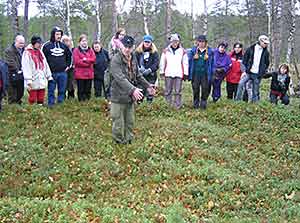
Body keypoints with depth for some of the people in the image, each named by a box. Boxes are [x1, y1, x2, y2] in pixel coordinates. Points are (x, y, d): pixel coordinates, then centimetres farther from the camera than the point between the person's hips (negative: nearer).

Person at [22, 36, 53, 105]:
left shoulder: (40, 52, 16)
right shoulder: (27, 53, -7)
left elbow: (45, 65, 21)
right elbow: (26, 67, -13)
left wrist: (49, 76, 17)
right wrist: (28, 80, -19)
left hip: (42, 81, 7)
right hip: (33, 82, -7)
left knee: (41, 99, 9)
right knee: (32, 99, -4)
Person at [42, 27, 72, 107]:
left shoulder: (64, 46, 11)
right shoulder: (47, 45, -1)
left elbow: (69, 55, 24)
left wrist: (68, 65, 15)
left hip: (63, 72, 4)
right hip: (52, 72, -3)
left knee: (62, 91, 8)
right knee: (51, 90, 1)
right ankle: (51, 105, 8)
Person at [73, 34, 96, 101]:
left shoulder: (90, 50, 14)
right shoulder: (76, 50, 1)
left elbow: (93, 59, 0)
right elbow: (77, 61, -11)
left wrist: (86, 59, -14)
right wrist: (88, 63, -9)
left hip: (89, 74, 4)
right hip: (80, 74, -4)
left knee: (88, 91, 9)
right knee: (81, 91, -1)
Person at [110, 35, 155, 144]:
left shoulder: (133, 59, 9)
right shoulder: (116, 60, -16)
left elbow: (138, 75, 23)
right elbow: (120, 78, -28)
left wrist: (147, 85, 19)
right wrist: (133, 89, -37)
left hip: (131, 97, 7)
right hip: (119, 98, -7)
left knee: (130, 122, 16)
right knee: (118, 125, 0)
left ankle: (128, 142, 30)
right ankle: (119, 143, 15)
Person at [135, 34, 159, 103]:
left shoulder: (154, 52, 3)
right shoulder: (138, 51, 6)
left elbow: (156, 64, -4)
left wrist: (149, 70, -17)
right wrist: (139, 68, -16)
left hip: (151, 76, 0)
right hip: (140, 75, 0)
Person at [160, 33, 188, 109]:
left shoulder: (183, 51, 6)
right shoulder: (166, 51, 7)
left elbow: (185, 63, 7)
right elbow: (162, 62, 11)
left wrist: (185, 73, 4)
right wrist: (162, 72, 7)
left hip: (179, 74, -1)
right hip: (168, 74, 1)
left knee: (178, 91, 0)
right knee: (168, 91, 2)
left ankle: (177, 106, 5)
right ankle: (170, 104, 13)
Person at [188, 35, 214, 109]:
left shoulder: (209, 51, 3)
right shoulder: (193, 50, 5)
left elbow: (212, 63, 6)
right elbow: (190, 62, 7)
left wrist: (211, 74, 0)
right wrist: (189, 74, 3)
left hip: (205, 74, -1)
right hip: (195, 73, 1)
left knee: (205, 89, 1)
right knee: (195, 89, 5)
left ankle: (203, 104, 13)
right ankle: (196, 104, 16)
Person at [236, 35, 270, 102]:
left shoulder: (266, 52, 7)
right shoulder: (251, 49, 2)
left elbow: (267, 64, 17)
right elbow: (244, 60, 3)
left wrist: (263, 71, 6)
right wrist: (244, 71, -5)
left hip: (257, 74, 1)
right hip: (248, 72, -1)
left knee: (255, 91, 3)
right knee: (241, 84, -18)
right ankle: (237, 100, -10)